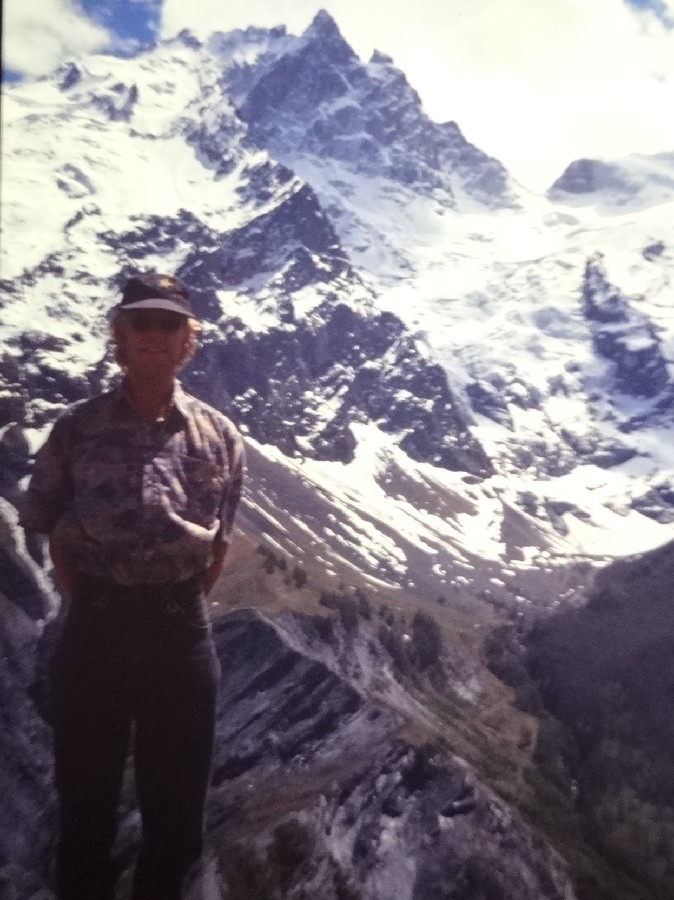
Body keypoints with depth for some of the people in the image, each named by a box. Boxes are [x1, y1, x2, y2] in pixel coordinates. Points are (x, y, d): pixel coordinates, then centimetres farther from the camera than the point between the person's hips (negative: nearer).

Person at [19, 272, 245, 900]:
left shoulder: (217, 435, 2)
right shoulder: (78, 428, 0)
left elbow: (219, 544, 8)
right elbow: (52, 531, 4)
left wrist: (181, 607, 1)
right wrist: (92, 607, -2)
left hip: (181, 629, 1)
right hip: (94, 626, 0)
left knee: (176, 801, 15)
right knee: (85, 795, 14)